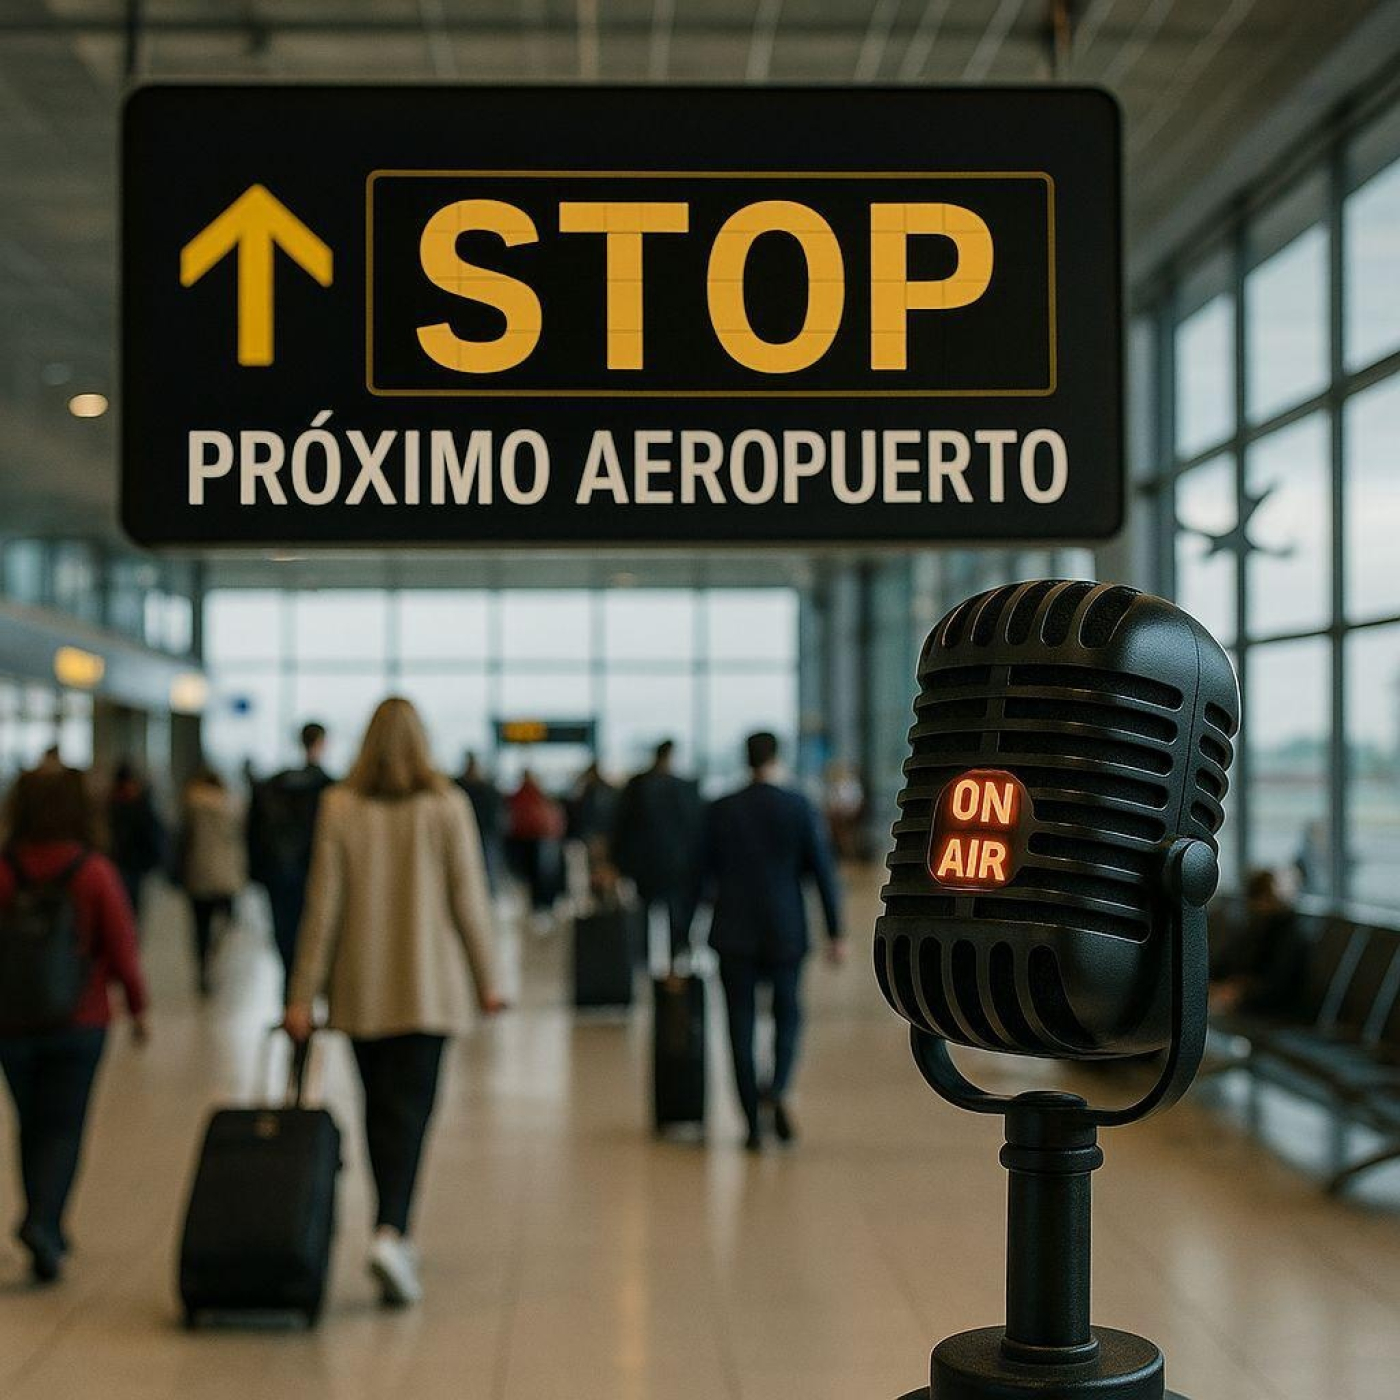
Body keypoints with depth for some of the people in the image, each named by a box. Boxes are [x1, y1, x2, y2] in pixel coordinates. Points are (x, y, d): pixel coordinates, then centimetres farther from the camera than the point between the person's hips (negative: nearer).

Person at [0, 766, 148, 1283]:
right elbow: (122, 949, -8)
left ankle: (45, 1233, 24)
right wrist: (137, 1006, 6)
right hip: (80, 1022, -2)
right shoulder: (95, 873, -10)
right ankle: (43, 1222, -16)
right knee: (64, 1128, 4)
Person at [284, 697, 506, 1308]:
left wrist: (302, 995, 0)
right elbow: (468, 900, -3)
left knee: (380, 1108, 14)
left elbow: (323, 906, -4)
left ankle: (395, 1233, 22)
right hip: (428, 986, -2)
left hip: (360, 987, 2)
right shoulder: (448, 806, -5)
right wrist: (486, 979, 7)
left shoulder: (339, 806, -3)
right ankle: (391, 1232, -19)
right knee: (411, 1109, -2)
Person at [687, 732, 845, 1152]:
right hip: (786, 932, 0)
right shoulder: (800, 807, -4)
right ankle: (777, 1090, -9)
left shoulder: (720, 810, -1)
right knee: (787, 1014, 17)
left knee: (741, 1027, 7)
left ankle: (754, 1125, 7)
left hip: (735, 934, 0)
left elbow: (703, 871, 3)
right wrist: (835, 932, -3)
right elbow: (823, 872, -7)